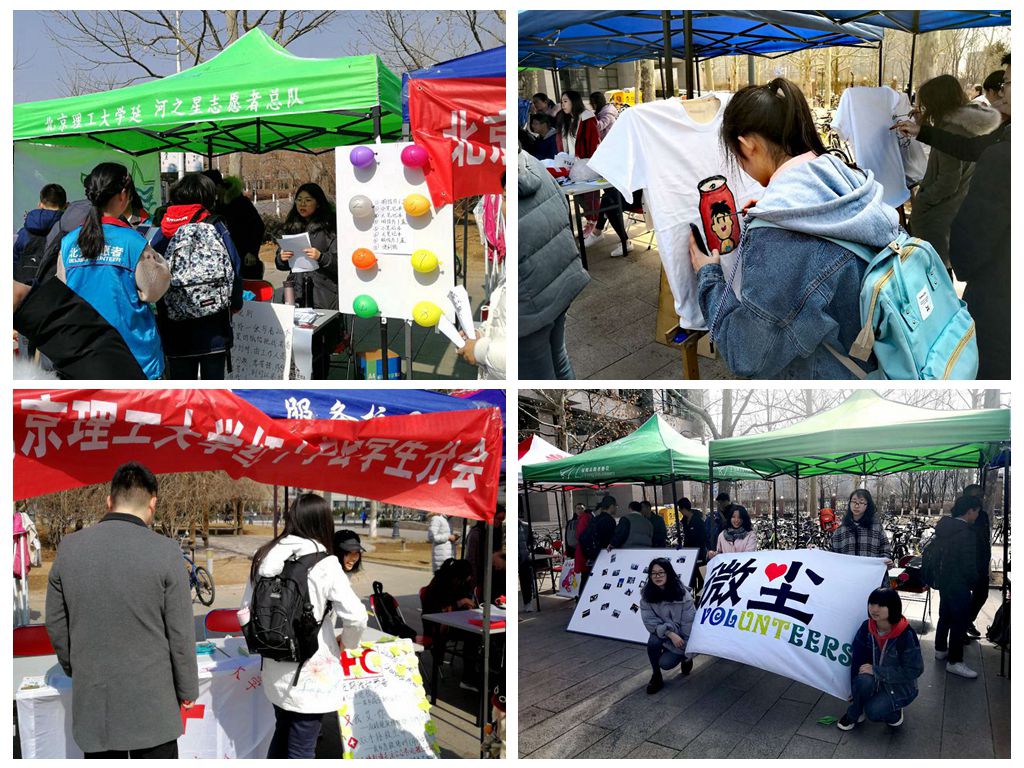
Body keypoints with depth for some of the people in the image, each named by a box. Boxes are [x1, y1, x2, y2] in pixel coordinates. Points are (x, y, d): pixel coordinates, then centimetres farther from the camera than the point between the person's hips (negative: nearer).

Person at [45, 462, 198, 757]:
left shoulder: (69, 547, -3)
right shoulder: (165, 551, -14)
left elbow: (55, 624, 7)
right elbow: (181, 633, -9)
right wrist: (187, 689, 5)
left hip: (91, 699, 3)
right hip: (151, 700, -3)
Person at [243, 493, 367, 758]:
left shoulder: (265, 557, -1)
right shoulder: (324, 563, -16)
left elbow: (246, 611, 5)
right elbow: (356, 618, -20)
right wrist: (347, 642, 0)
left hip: (275, 669, 6)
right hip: (311, 673, -5)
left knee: (282, 735, 25)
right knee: (301, 749, 4)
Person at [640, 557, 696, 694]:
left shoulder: (682, 593, -20)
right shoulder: (647, 594, -13)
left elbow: (688, 622, -16)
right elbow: (649, 621, -16)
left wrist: (685, 646, -14)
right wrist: (669, 633, -28)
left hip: (680, 636, -2)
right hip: (662, 634, 2)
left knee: (665, 663, -21)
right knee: (653, 641, -32)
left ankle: (684, 657, 15)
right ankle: (656, 677, -8)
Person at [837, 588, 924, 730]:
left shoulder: (906, 634, -24)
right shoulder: (866, 628, -12)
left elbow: (914, 670, -22)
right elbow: (857, 662, -7)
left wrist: (876, 670, -25)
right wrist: (856, 692, -10)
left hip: (901, 685, -3)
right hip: (875, 678, 3)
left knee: (873, 711, -27)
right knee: (864, 680, -32)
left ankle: (894, 712, 7)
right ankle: (854, 713, -5)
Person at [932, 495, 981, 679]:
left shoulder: (944, 528, 4)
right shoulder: (965, 533, -22)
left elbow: (930, 550, 13)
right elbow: (969, 565, -21)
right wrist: (975, 580, -3)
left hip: (943, 581, 9)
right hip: (959, 585, -9)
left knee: (945, 616, 22)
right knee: (960, 621, -1)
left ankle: (941, 649, 36)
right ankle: (954, 662, 4)